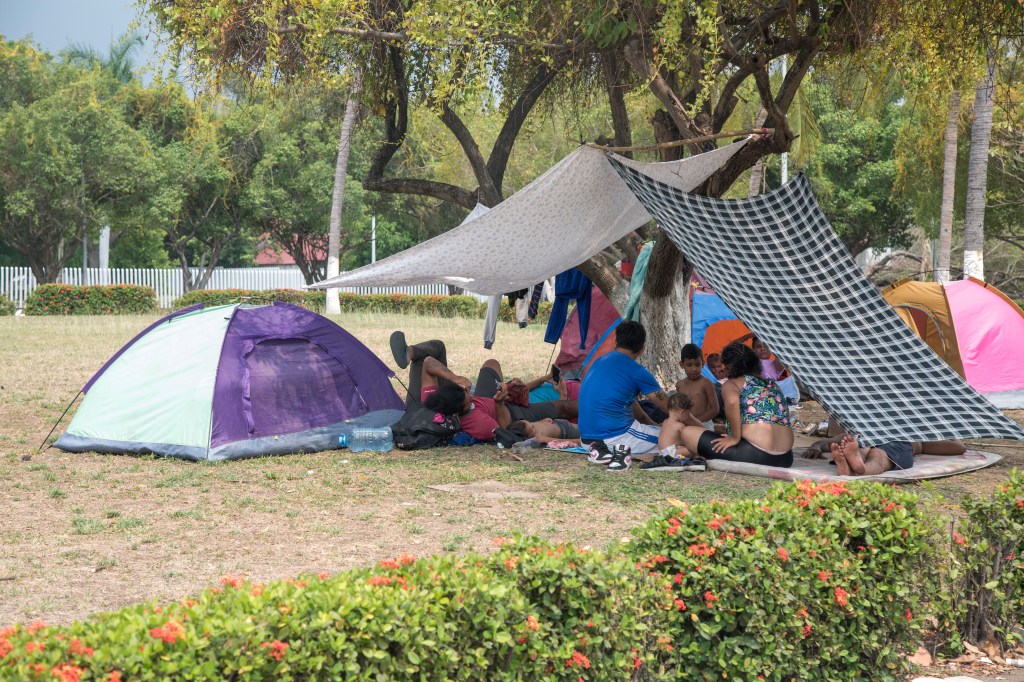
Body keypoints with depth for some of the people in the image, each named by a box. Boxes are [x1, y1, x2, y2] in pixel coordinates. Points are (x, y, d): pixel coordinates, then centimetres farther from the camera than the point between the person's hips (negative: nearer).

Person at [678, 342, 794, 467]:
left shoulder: (732, 384, 4)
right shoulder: (772, 384, 21)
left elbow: (732, 401, -20)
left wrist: (735, 438, -10)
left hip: (754, 453, -7)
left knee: (688, 433, 4)